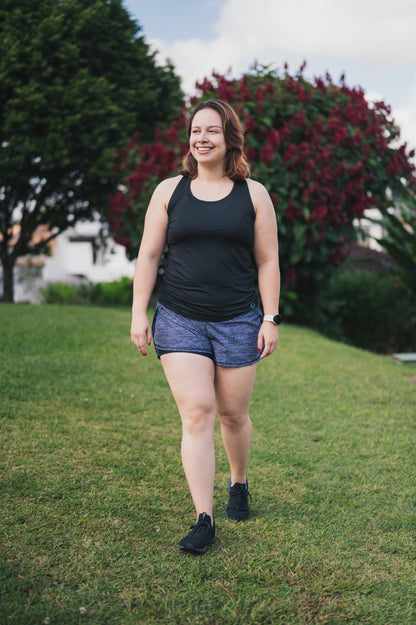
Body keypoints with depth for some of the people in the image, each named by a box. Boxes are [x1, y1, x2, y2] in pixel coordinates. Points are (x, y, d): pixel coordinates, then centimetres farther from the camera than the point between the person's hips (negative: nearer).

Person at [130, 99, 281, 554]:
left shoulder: (253, 194, 5)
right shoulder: (169, 191, 6)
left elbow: (267, 261, 5)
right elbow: (148, 256, 6)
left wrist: (270, 318, -1)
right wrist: (139, 314, -1)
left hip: (237, 321, 0)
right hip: (179, 320, 0)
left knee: (233, 413, 9)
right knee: (196, 413, -9)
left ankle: (239, 484, 38)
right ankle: (203, 521, -5)